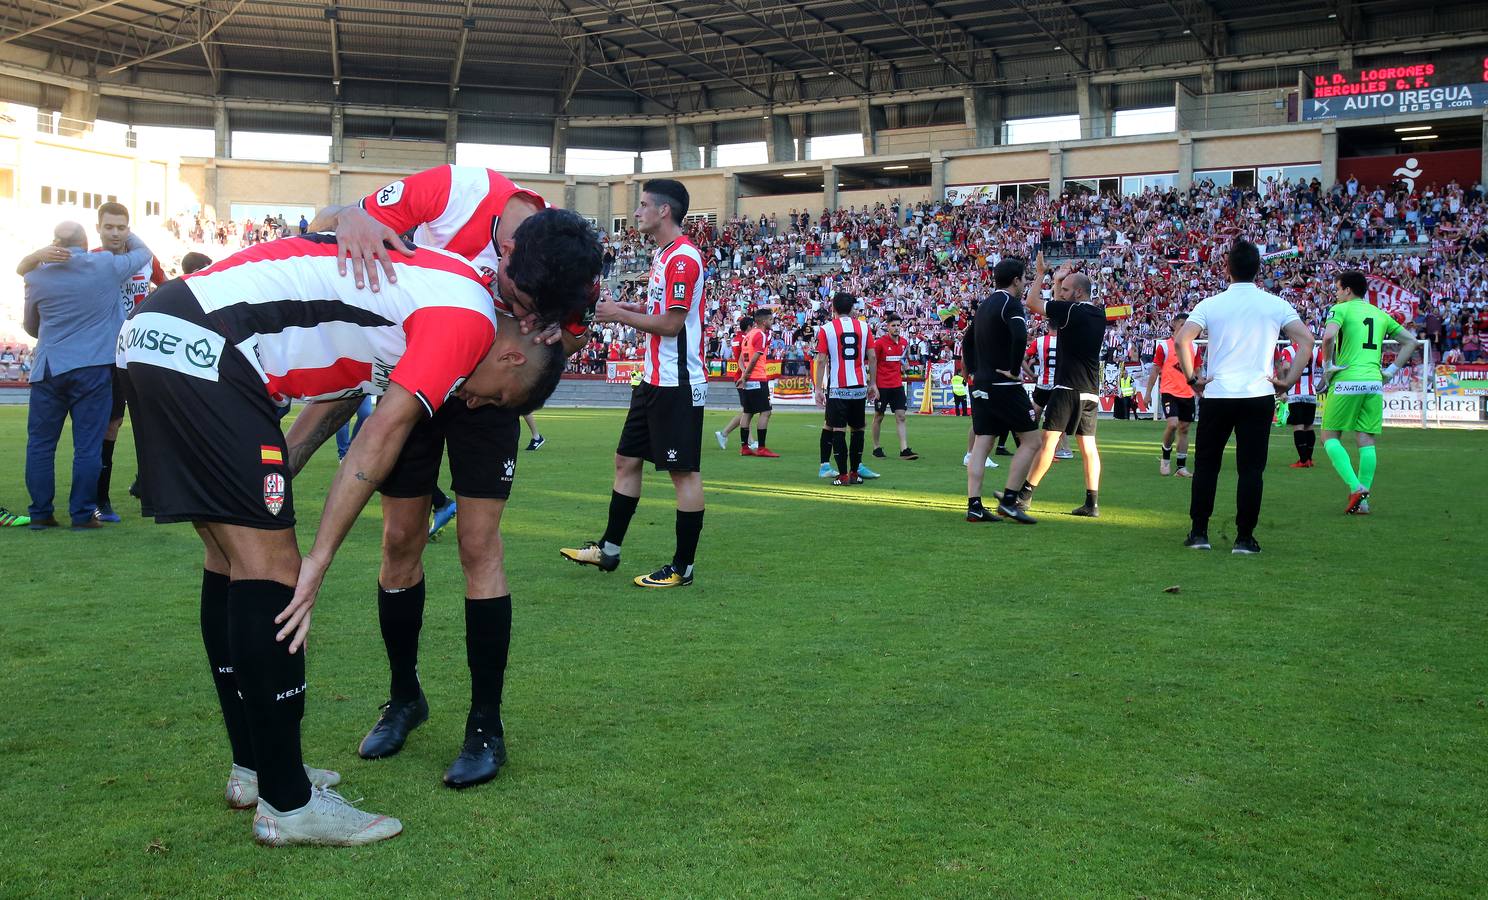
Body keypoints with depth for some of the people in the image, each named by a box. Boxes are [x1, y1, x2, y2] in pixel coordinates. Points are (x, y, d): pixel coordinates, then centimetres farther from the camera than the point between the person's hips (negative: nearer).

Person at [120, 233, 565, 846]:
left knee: (231, 559, 15)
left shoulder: (429, 288, 22)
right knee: (268, 567, -6)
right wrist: (320, 560, -7)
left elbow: (341, 391, 23)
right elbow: (380, 438, -11)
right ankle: (287, 805, 2)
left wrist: (273, 479, 17)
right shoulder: (471, 319, -7)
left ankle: (253, 769, 27)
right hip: (202, 348, -10)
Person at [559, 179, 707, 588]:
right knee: (626, 461, 15)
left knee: (685, 473, -3)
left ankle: (682, 568, 5)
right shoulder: (663, 254, 16)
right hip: (654, 380, 11)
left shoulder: (683, 257, -16)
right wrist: (622, 305, 9)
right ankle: (608, 549, 26)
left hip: (677, 383, -11)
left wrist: (621, 315, -10)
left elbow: (671, 323, -20)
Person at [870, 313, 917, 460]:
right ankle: (876, 447, 19)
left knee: (901, 417, -4)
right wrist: (873, 384, -9)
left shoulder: (904, 342, 7)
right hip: (882, 386, -4)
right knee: (878, 417, 6)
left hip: (897, 385, 4)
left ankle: (904, 450, -9)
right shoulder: (880, 342, -9)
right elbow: (873, 363, -5)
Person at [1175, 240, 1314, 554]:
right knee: (1251, 469, 4)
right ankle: (1244, 537, 4)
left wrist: (1192, 377, -2)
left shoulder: (1211, 304, 0)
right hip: (1259, 396, 0)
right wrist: (1289, 380, 0)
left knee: (1206, 465, 11)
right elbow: (1306, 340, -5)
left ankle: (1199, 533, 11)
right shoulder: (1276, 305, 2)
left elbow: (1181, 339, -11)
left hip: (1216, 395, 0)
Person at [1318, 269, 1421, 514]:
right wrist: (1391, 370, 15)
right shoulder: (1380, 314, 18)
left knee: (1330, 437, 4)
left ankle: (1355, 487, -14)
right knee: (1366, 441, 6)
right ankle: (1363, 501, 3)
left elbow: (1328, 336, -21)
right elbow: (1411, 341, 19)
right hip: (1374, 383, 5)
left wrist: (1327, 365, -7)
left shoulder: (1341, 309, 0)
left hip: (1347, 382, -5)